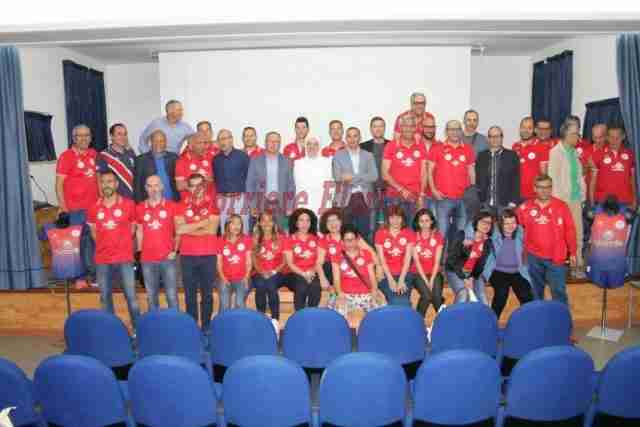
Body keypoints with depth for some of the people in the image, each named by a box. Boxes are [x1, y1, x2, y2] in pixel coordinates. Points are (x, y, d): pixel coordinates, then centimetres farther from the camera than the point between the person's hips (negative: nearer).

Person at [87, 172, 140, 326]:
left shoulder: (128, 204, -2)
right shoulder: (94, 208, 3)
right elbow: (93, 232, 16)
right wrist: (105, 245, 12)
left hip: (125, 258, -2)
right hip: (102, 260, 2)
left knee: (131, 295, -1)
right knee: (105, 297, 8)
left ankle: (137, 328, 8)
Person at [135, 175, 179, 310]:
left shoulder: (172, 206, 1)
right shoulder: (140, 208, 8)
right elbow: (139, 231, 17)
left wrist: (175, 250, -5)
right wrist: (140, 251, 9)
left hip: (168, 258, -2)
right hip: (147, 260, 2)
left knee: (172, 295, 0)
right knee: (151, 296, 10)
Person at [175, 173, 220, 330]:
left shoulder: (212, 203, 2)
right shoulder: (182, 205, 5)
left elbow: (212, 230, -9)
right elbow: (178, 230, -8)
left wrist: (188, 229, -8)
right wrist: (203, 222, -11)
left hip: (208, 255, -1)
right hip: (187, 255, 1)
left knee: (207, 292, 5)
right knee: (190, 293, 7)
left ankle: (206, 326, 14)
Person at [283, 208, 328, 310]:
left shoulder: (316, 239, 13)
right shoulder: (289, 240, 5)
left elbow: (318, 261, 5)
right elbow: (290, 263, -2)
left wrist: (322, 276, -14)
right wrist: (304, 274, -17)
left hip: (312, 274, 2)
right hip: (295, 274, -2)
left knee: (316, 286, -32)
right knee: (302, 286, -34)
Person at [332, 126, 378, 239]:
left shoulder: (368, 156, 13)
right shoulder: (338, 155, 9)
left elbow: (374, 176, -2)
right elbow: (337, 176, -5)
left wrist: (352, 177, -11)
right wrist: (361, 179, -8)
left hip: (364, 199, 2)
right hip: (345, 199, -1)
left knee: (364, 232, 2)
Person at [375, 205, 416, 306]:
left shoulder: (409, 233, 6)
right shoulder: (380, 233, 3)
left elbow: (407, 259, -1)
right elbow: (382, 260, -1)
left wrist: (401, 280, -11)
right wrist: (390, 280, -10)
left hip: (404, 273, 1)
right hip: (387, 274, -1)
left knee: (403, 301, -24)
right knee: (394, 301, -24)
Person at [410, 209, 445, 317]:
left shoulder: (438, 236, 4)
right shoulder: (414, 237, -1)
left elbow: (437, 261, -1)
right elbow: (416, 260, -5)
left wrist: (432, 280, -12)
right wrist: (425, 280, -12)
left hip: (434, 272, 2)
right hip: (418, 273, -1)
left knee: (437, 296, -24)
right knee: (427, 296, -26)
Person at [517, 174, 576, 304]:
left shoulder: (561, 206, -3)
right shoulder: (525, 208, -2)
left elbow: (570, 231, 0)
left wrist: (572, 253, 0)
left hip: (557, 257, -2)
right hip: (533, 257, 2)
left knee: (559, 290, 3)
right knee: (535, 291, 16)